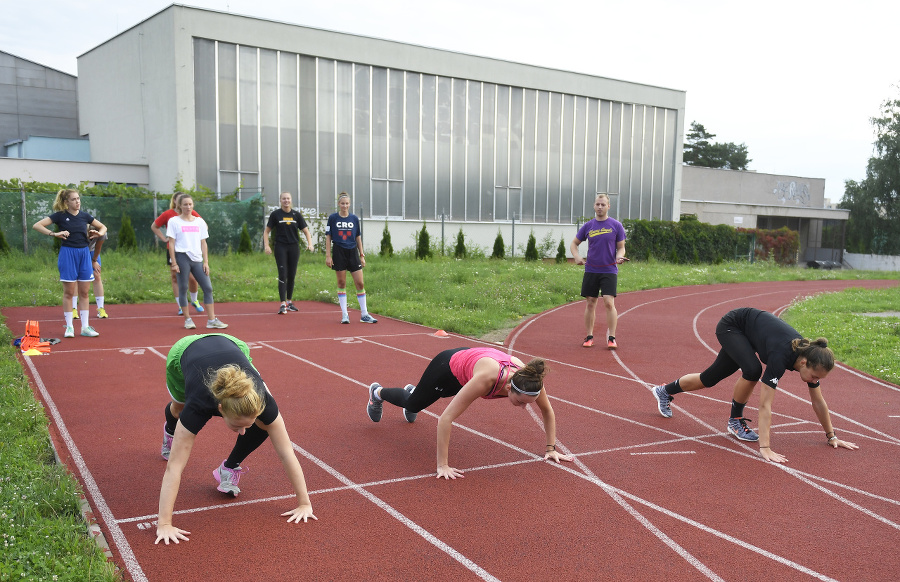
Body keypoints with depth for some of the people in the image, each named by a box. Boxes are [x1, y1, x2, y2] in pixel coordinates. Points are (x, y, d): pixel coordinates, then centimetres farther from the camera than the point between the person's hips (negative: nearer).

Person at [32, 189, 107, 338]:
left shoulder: (85, 216, 9)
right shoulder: (60, 216, -1)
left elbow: (103, 227, 21)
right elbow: (37, 225, -6)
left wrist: (99, 233, 0)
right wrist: (54, 233, -17)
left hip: (84, 253, 4)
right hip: (67, 253, -4)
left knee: (84, 292, 5)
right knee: (69, 292, 0)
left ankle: (85, 327, 10)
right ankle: (69, 327, 8)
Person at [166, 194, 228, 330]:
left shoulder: (200, 222, 13)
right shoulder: (174, 221, 4)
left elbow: (203, 243, 13)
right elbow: (171, 243, 0)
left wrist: (206, 262, 6)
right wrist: (173, 263, -8)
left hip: (197, 259, 4)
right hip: (182, 258, -3)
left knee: (208, 288, -2)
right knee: (183, 289, 0)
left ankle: (211, 320, 0)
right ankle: (187, 319, 10)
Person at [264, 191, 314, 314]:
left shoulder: (296, 214, 7)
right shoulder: (275, 214, 2)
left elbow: (306, 231, 6)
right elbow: (266, 231, 6)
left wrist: (309, 243, -11)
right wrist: (266, 245, -7)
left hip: (294, 247, 3)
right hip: (280, 247, -3)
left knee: (292, 276, 8)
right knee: (282, 275, -10)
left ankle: (289, 302, 22)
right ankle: (283, 304, -11)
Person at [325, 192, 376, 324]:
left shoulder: (354, 218, 7)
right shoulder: (333, 218, 1)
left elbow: (358, 238, 12)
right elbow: (328, 237, 3)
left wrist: (362, 255, 9)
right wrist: (328, 256, -3)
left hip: (353, 252, 2)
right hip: (339, 252, -2)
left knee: (360, 283, -2)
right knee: (341, 283, 2)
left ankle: (364, 314, 5)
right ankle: (344, 315, 9)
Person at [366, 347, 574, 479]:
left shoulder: (530, 380, -37)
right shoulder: (486, 379, -51)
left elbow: (548, 412, -15)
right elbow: (446, 418, -47)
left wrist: (551, 448, -12)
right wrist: (443, 465, -45)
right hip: (448, 366, -5)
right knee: (413, 404, 24)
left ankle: (411, 391, 71)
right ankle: (378, 393, 55)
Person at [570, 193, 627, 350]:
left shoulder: (616, 225, 2)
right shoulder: (588, 226, 7)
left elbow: (621, 247, 6)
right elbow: (574, 244, 15)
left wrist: (619, 257, -15)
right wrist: (577, 257, -3)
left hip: (609, 271, -2)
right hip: (591, 271, 2)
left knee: (609, 302, -12)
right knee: (590, 304, 6)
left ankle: (611, 338, -4)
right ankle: (589, 337, 16)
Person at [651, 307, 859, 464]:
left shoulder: (810, 356, -21)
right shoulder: (781, 356, -40)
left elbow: (818, 401, -6)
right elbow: (765, 404, -42)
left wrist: (832, 436, -1)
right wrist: (765, 448, -46)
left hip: (745, 333, 7)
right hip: (731, 325, -7)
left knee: (711, 378, 16)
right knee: (752, 370, -32)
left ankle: (665, 391, 39)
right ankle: (735, 421, -8)